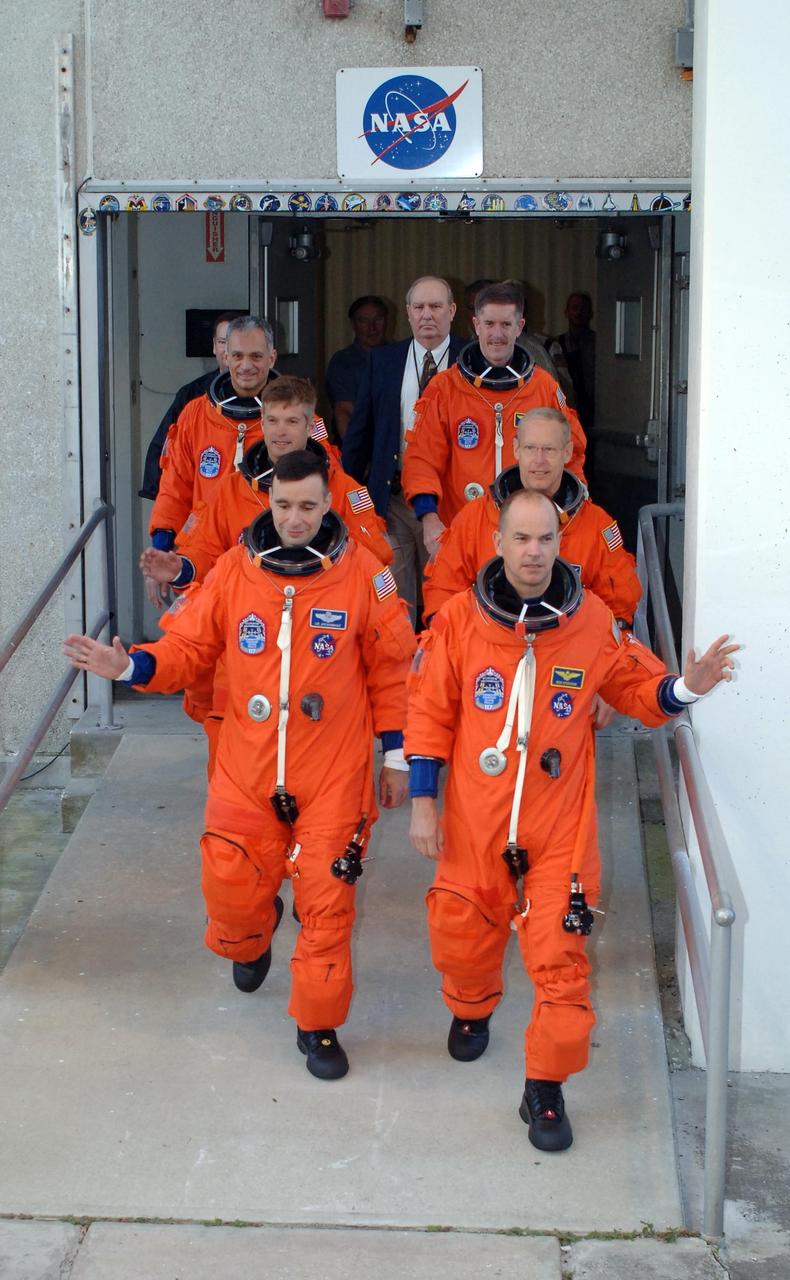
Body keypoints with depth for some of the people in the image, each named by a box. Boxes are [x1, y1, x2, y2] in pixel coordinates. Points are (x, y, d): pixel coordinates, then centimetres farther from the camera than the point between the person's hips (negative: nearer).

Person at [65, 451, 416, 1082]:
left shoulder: (362, 573, -7)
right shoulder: (234, 570, -3)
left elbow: (391, 671, 1)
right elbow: (187, 647, 3)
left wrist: (396, 756, 4)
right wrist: (131, 665, -16)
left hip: (334, 776, -2)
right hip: (247, 771, 2)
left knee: (326, 903, 1)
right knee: (232, 888, 9)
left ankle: (319, 1024, 21)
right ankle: (251, 939, 47)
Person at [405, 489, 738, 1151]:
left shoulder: (593, 622, -5)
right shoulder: (460, 618, -6)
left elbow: (639, 689, 8)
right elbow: (431, 712, 1)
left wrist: (686, 687, -12)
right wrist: (422, 799, 0)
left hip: (559, 824, -1)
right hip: (474, 820, 1)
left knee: (559, 953, -6)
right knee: (462, 934, 16)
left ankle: (546, 1089, 10)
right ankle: (471, 1010, 51)